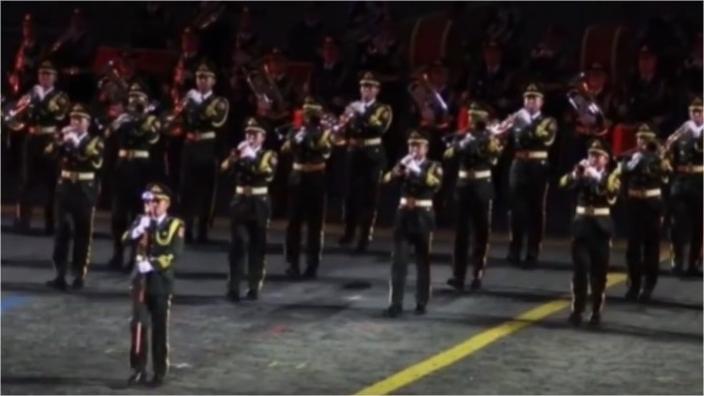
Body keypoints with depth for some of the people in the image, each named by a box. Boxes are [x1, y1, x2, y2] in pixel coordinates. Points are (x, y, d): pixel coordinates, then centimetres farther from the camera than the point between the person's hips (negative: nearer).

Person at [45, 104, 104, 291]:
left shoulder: (95, 141, 0)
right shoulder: (64, 139, 9)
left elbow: (96, 162, -17)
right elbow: (49, 152, -6)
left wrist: (78, 144, -17)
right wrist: (61, 139, -19)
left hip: (85, 189, -3)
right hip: (65, 187, 3)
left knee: (83, 234, 2)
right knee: (61, 232, 2)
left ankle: (79, 276, 8)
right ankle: (60, 275, 4)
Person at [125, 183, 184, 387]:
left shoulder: (175, 225, -3)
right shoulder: (141, 221, 7)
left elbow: (174, 254, -13)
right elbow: (127, 240, -8)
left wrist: (152, 265, -21)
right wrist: (139, 229, -25)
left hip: (162, 282, -2)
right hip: (141, 281, 3)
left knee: (160, 328, 2)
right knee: (138, 325, 0)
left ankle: (160, 372, 9)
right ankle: (138, 370, 6)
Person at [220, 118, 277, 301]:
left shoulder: (269, 155, 3)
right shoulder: (238, 153, 9)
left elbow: (267, 173, -17)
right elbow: (225, 169, -8)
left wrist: (251, 157, -17)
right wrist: (236, 154, -21)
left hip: (260, 204, -1)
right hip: (240, 202, 1)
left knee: (257, 247, 5)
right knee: (237, 245, -6)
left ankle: (254, 287, 13)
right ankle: (233, 288, -7)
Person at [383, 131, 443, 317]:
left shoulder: (433, 166, 2)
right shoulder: (403, 164, 10)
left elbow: (435, 183, -19)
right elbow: (388, 179, -7)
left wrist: (417, 171, -24)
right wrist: (400, 166, -20)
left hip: (423, 217, -2)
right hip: (404, 215, 2)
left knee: (423, 261, 6)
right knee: (399, 261, -5)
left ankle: (421, 302, 16)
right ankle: (396, 303, -6)